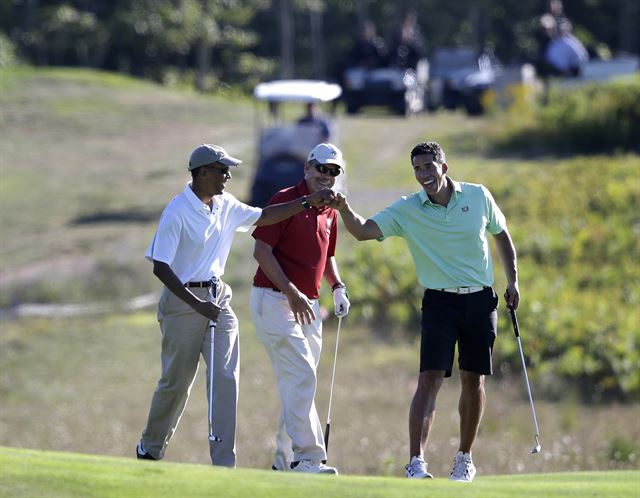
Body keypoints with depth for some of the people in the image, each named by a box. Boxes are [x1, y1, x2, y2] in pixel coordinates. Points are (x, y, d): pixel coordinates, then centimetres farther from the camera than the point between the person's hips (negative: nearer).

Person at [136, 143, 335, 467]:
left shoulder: (226, 206, 6)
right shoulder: (177, 212, -16)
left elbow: (262, 216, 21)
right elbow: (160, 267, -18)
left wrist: (308, 202, 10)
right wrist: (197, 305, -24)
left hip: (218, 297, 6)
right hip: (183, 300, -6)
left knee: (226, 378, -6)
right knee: (177, 382, 4)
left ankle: (224, 462, -7)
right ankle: (150, 449, 27)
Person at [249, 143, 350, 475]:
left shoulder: (330, 211, 13)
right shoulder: (285, 201, -10)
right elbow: (261, 251, -14)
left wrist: (337, 287, 8)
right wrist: (292, 293, -20)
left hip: (308, 305, 8)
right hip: (275, 300, -8)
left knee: (298, 383, 10)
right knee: (301, 378, -16)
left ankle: (284, 460, 17)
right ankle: (308, 459, -19)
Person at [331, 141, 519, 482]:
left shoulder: (478, 196, 1)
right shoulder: (407, 210, -5)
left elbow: (501, 234, 16)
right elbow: (364, 230, -16)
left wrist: (513, 280, 12)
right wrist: (344, 209, -36)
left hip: (480, 300, 2)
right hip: (439, 303, -2)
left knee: (473, 380, 7)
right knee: (430, 379, -14)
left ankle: (464, 458, 23)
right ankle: (416, 462, -21)